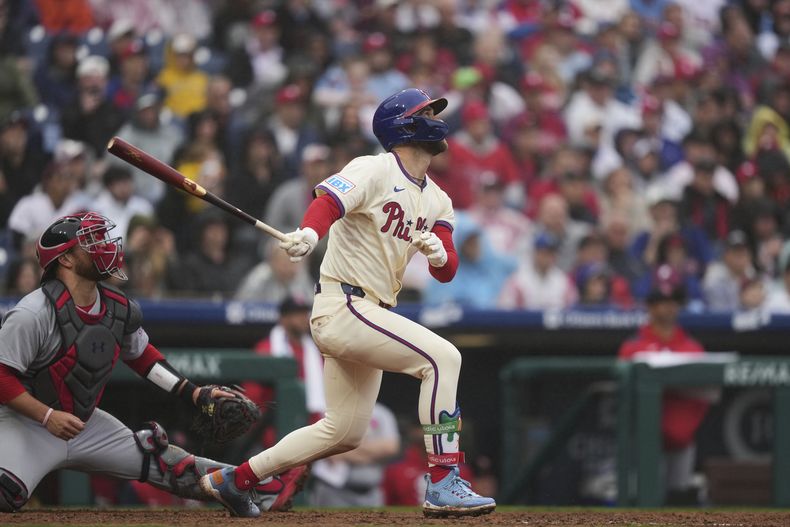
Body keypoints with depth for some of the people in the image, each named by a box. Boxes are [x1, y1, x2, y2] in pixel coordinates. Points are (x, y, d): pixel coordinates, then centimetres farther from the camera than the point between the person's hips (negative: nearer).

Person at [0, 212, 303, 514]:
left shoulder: (120, 310, 0)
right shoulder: (34, 313, -23)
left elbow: (140, 354, 19)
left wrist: (195, 393, 11)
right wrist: (48, 416, -29)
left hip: (85, 421, 7)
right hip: (26, 423, -7)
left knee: (167, 464, 4)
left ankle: (261, 491, 11)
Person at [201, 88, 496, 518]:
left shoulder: (436, 200, 14)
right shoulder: (374, 171, -10)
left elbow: (446, 271, 7)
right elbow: (328, 201, -28)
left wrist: (438, 252, -17)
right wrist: (308, 234, -50)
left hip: (371, 313, 10)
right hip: (342, 307, -10)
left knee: (345, 431, 15)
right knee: (442, 357, -23)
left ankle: (234, 479, 26)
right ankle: (443, 486, -24)